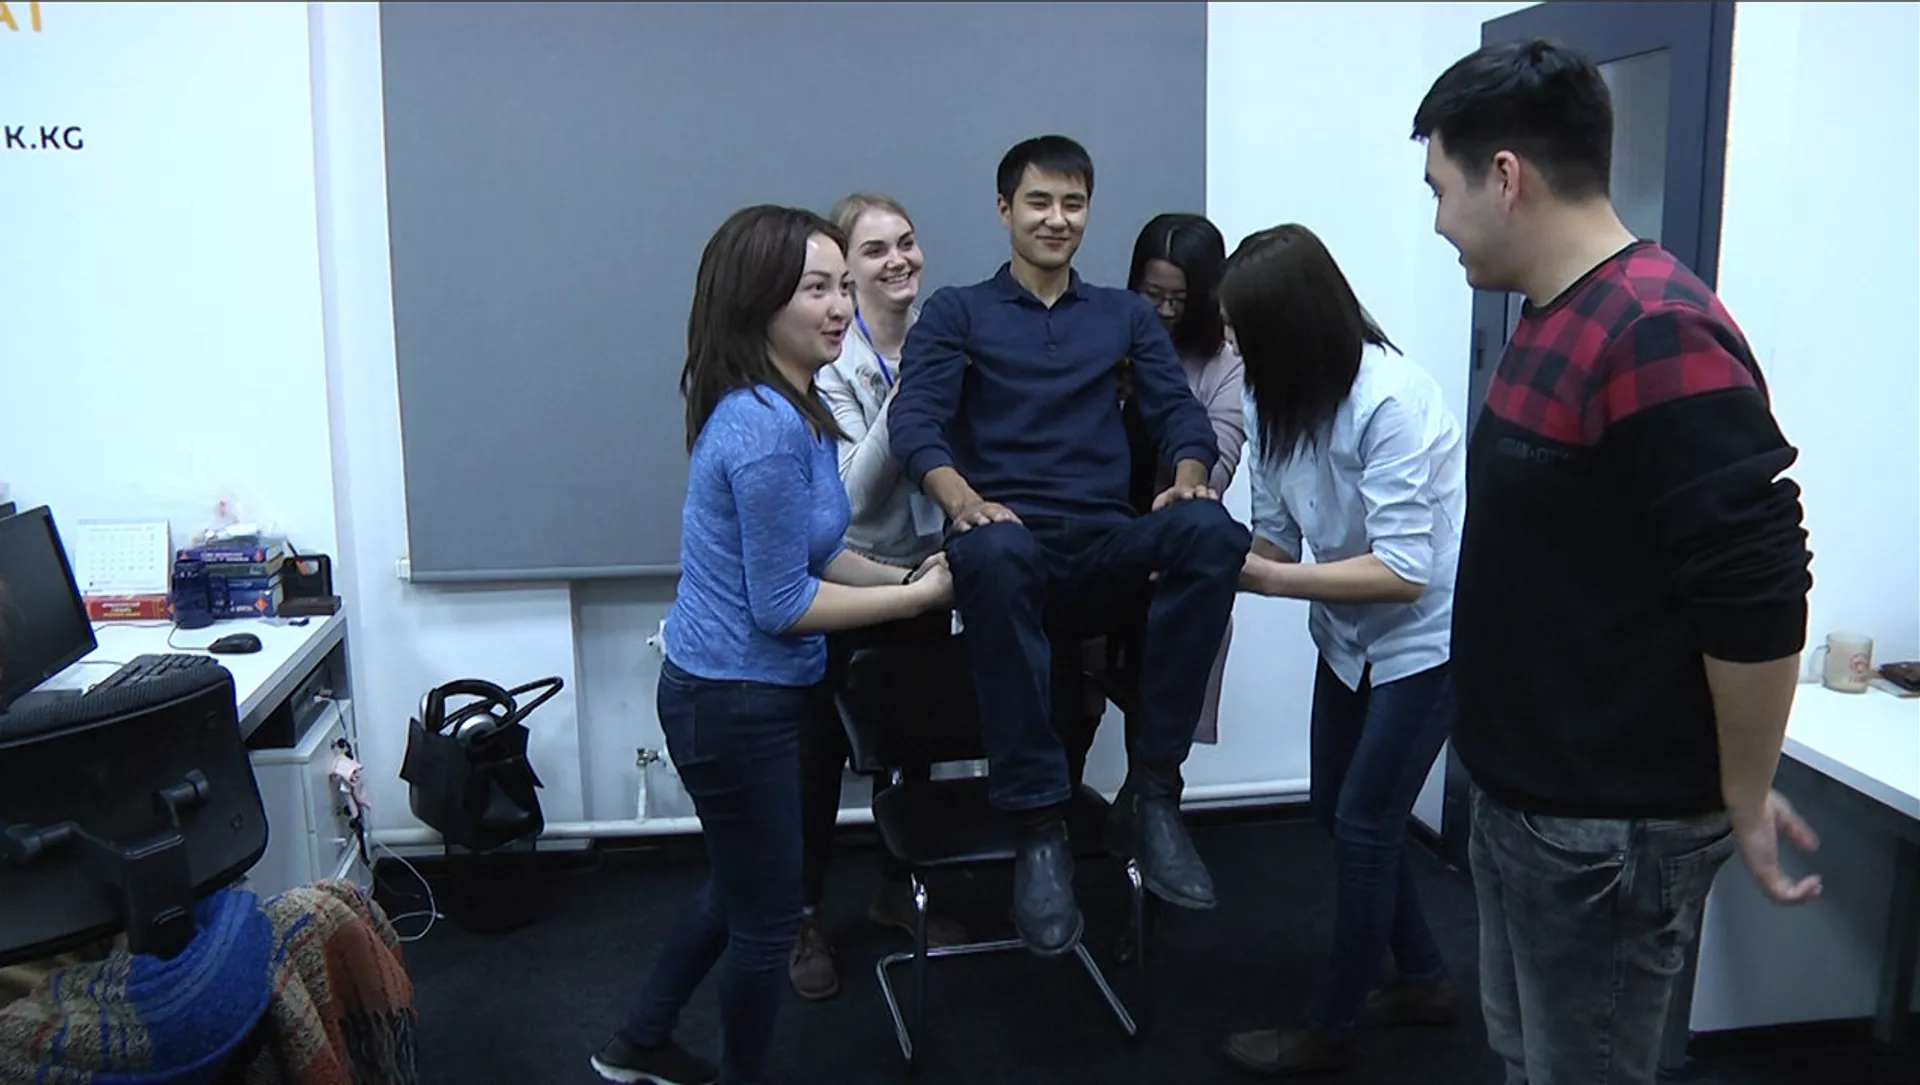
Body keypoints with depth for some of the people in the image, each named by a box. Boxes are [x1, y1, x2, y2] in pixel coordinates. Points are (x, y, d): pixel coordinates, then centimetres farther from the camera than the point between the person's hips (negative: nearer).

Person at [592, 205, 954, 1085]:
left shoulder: (785, 409, 4)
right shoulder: (767, 431, -26)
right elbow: (784, 606, -22)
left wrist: (905, 575, 1)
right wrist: (917, 596, -15)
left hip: (725, 692, 10)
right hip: (737, 704, -10)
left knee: (738, 886, 28)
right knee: (766, 918, 11)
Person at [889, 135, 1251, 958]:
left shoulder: (1126, 315, 24)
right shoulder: (956, 312, 15)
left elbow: (1179, 411, 10)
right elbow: (915, 420, -2)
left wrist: (1188, 478, -14)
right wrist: (962, 498, -24)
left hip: (1107, 551, 3)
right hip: (1010, 541, -2)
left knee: (1213, 533, -31)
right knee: (995, 553, -40)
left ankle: (1150, 795, -21)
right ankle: (1040, 831, -30)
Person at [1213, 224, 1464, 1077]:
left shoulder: (1390, 401, -29)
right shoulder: (1278, 396, -7)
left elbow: (1403, 571, -30)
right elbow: (1276, 533, -4)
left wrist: (1270, 582, -31)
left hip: (1427, 635, -8)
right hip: (1350, 631, 8)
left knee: (1365, 824, 0)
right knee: (1336, 810, 16)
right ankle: (1424, 977, 36)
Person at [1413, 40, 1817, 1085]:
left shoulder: (1658, 333, -23)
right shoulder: (1550, 321, 8)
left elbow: (1757, 595, -23)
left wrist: (1744, 800, -12)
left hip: (1610, 827, -9)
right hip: (1520, 797, 9)